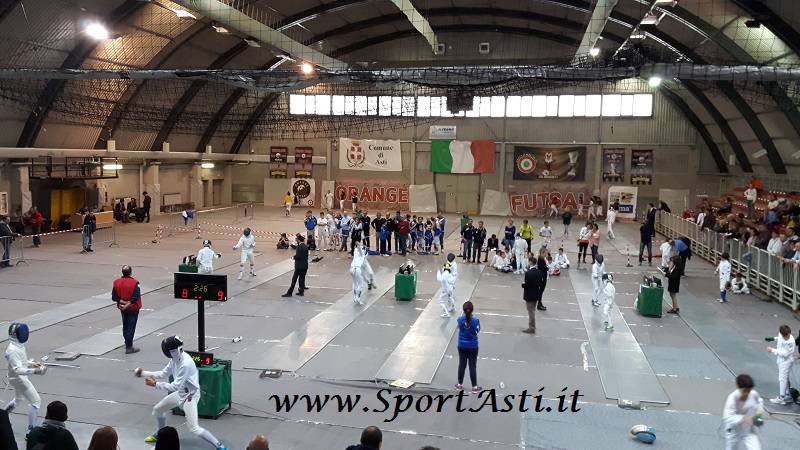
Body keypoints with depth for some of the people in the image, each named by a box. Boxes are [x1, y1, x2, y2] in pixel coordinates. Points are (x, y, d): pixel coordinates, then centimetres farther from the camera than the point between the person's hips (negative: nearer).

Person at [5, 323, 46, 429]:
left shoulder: (19, 345, 1)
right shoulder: (12, 350, -28)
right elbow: (17, 370, -36)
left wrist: (32, 363, 2)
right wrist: (35, 371, -48)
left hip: (20, 378, 10)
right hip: (19, 379, -10)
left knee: (18, 399, 32)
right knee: (36, 402, -6)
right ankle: (32, 429, 0)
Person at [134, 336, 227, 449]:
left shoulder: (185, 363, -31)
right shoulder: (175, 358, -4)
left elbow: (175, 386, -28)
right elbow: (164, 374, 11)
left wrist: (155, 384, -22)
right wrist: (144, 373, 8)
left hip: (190, 396, -9)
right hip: (180, 393, 9)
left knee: (194, 429, -16)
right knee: (157, 410, 22)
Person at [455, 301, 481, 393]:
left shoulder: (460, 320, -15)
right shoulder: (476, 320, -20)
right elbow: (477, 331, -3)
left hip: (462, 346, 2)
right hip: (473, 347, -2)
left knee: (462, 365, 16)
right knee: (472, 366, 9)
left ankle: (460, 385, 28)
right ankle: (475, 387, 20)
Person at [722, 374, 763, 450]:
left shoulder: (754, 394, -13)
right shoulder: (732, 398, -29)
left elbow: (759, 401, 14)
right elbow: (727, 417, -39)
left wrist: (760, 409, -5)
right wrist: (742, 418, -52)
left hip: (749, 431, 3)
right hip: (734, 432, -3)